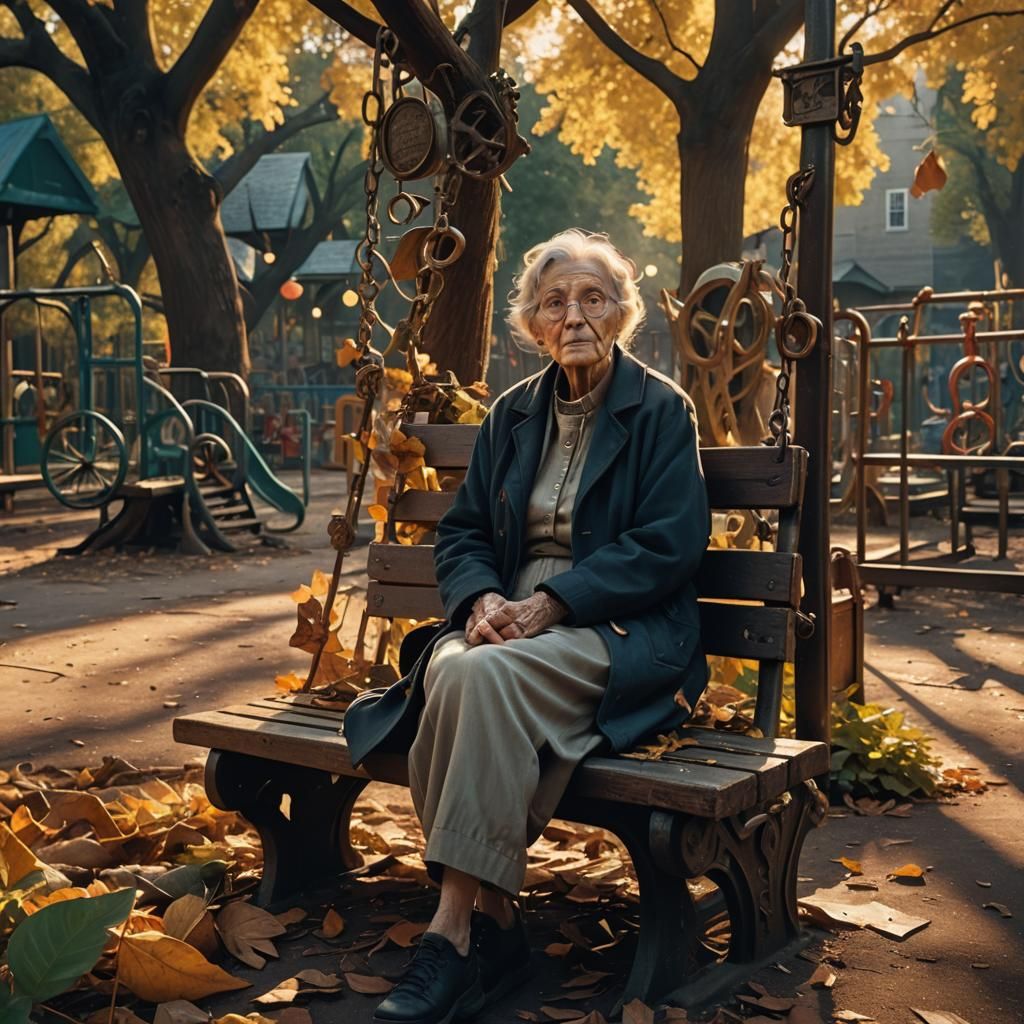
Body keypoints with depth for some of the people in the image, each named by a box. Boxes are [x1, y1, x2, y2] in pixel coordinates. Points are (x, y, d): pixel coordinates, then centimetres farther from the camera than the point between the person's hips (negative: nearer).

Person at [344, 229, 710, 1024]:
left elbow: (670, 546, -9)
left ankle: (454, 931, -27)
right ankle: (494, 923, -22)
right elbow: (462, 533, 15)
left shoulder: (661, 410, 1)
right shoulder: (513, 415, 16)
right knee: (449, 673, -31)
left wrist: (551, 603, -18)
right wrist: (485, 600, -9)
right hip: (512, 620, 5)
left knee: (488, 675, -34)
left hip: (619, 631, -4)